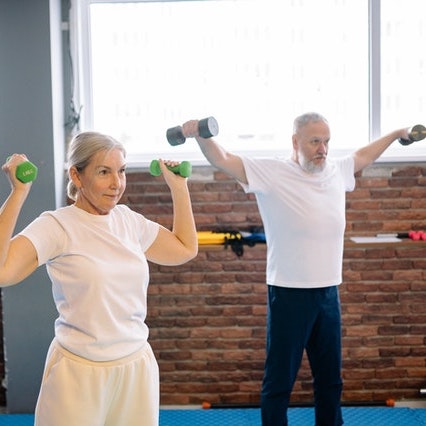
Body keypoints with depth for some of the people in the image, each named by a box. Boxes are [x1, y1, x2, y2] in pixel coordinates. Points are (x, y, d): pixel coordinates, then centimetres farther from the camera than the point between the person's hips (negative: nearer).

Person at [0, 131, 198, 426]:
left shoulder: (129, 220, 5)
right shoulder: (56, 226, -13)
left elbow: (186, 249, 18)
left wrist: (179, 187, 16)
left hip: (138, 368, 5)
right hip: (79, 372, -5)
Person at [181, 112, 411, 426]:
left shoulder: (337, 170, 7)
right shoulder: (271, 173, -10)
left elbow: (364, 155, 27)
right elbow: (222, 160, -16)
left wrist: (397, 134, 38)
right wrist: (200, 135, -33)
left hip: (329, 293, 6)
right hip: (289, 294, -6)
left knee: (330, 379, 19)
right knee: (279, 381, 5)